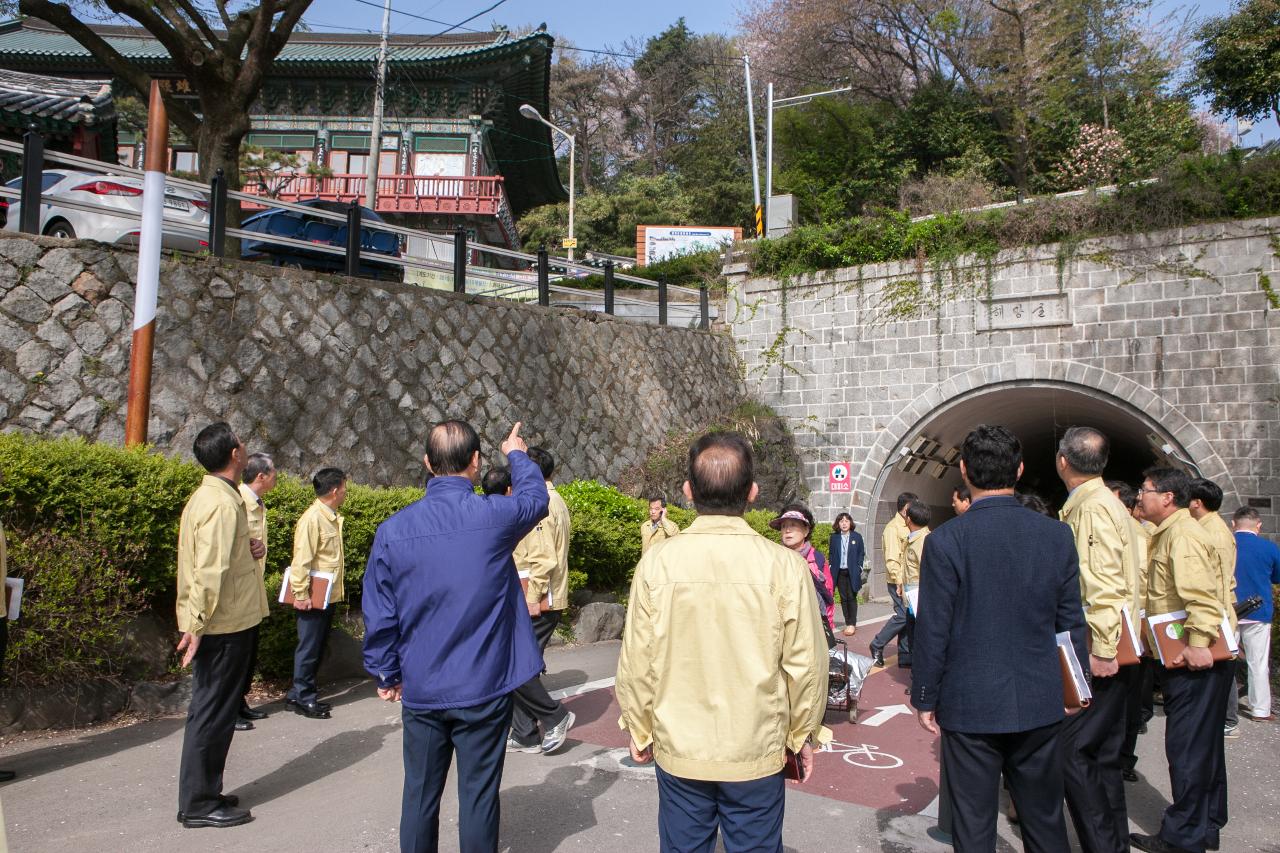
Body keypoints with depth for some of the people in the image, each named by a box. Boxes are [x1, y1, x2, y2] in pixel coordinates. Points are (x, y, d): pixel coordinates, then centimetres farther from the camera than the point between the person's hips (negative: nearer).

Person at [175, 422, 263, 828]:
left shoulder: (206, 495, 12)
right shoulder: (223, 503, -20)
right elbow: (210, 571, -25)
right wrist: (197, 624, -23)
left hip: (215, 624, 10)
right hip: (225, 626, -10)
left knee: (211, 710, 17)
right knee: (213, 713, 0)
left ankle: (203, 794, 28)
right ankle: (200, 803, 11)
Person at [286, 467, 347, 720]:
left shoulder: (332, 517, 11)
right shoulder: (312, 518, -17)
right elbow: (301, 559, -20)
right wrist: (301, 594, -20)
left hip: (328, 595, 9)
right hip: (314, 597, -9)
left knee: (318, 648, 15)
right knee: (309, 648, 1)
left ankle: (299, 695, 25)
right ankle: (303, 699, 11)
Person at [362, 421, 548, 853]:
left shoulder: (393, 529, -8)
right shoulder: (494, 515, -14)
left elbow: (379, 614, -2)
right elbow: (536, 498, 10)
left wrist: (386, 673, 13)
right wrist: (517, 455, 29)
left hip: (421, 691, 2)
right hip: (484, 689, -2)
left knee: (420, 794, 16)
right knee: (478, 794, 9)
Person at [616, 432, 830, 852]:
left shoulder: (657, 562, -13)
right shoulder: (785, 565, -14)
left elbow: (637, 663, -8)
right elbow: (806, 664, -9)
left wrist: (640, 731, 9)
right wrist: (802, 736, 7)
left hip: (678, 751, 1)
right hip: (757, 754, 0)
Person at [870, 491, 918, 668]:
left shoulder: (906, 527, 15)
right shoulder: (893, 528, -12)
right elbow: (891, 559, -17)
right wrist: (900, 582, -21)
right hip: (899, 581, -8)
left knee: (907, 616, 8)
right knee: (903, 615, -12)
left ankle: (905, 656, 14)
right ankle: (877, 645, 3)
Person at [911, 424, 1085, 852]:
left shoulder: (945, 540, -15)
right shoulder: (1057, 535, -4)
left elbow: (932, 630, -12)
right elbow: (1072, 623, 3)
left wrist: (925, 698, 0)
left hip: (970, 705, -3)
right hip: (1041, 704, 4)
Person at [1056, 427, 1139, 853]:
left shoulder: (1093, 508, -16)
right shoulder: (1091, 503, 14)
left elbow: (1104, 586, -23)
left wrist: (1102, 652, -23)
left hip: (1103, 655, -10)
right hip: (1107, 651, 10)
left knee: (1071, 750, -7)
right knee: (1102, 754, 16)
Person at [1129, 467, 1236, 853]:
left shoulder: (1182, 533, -15)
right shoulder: (1171, 532, 16)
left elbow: (1201, 592, -27)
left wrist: (1198, 643, -30)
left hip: (1195, 660, -11)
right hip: (1191, 658, 11)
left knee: (1186, 747, -3)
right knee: (1204, 744, 18)